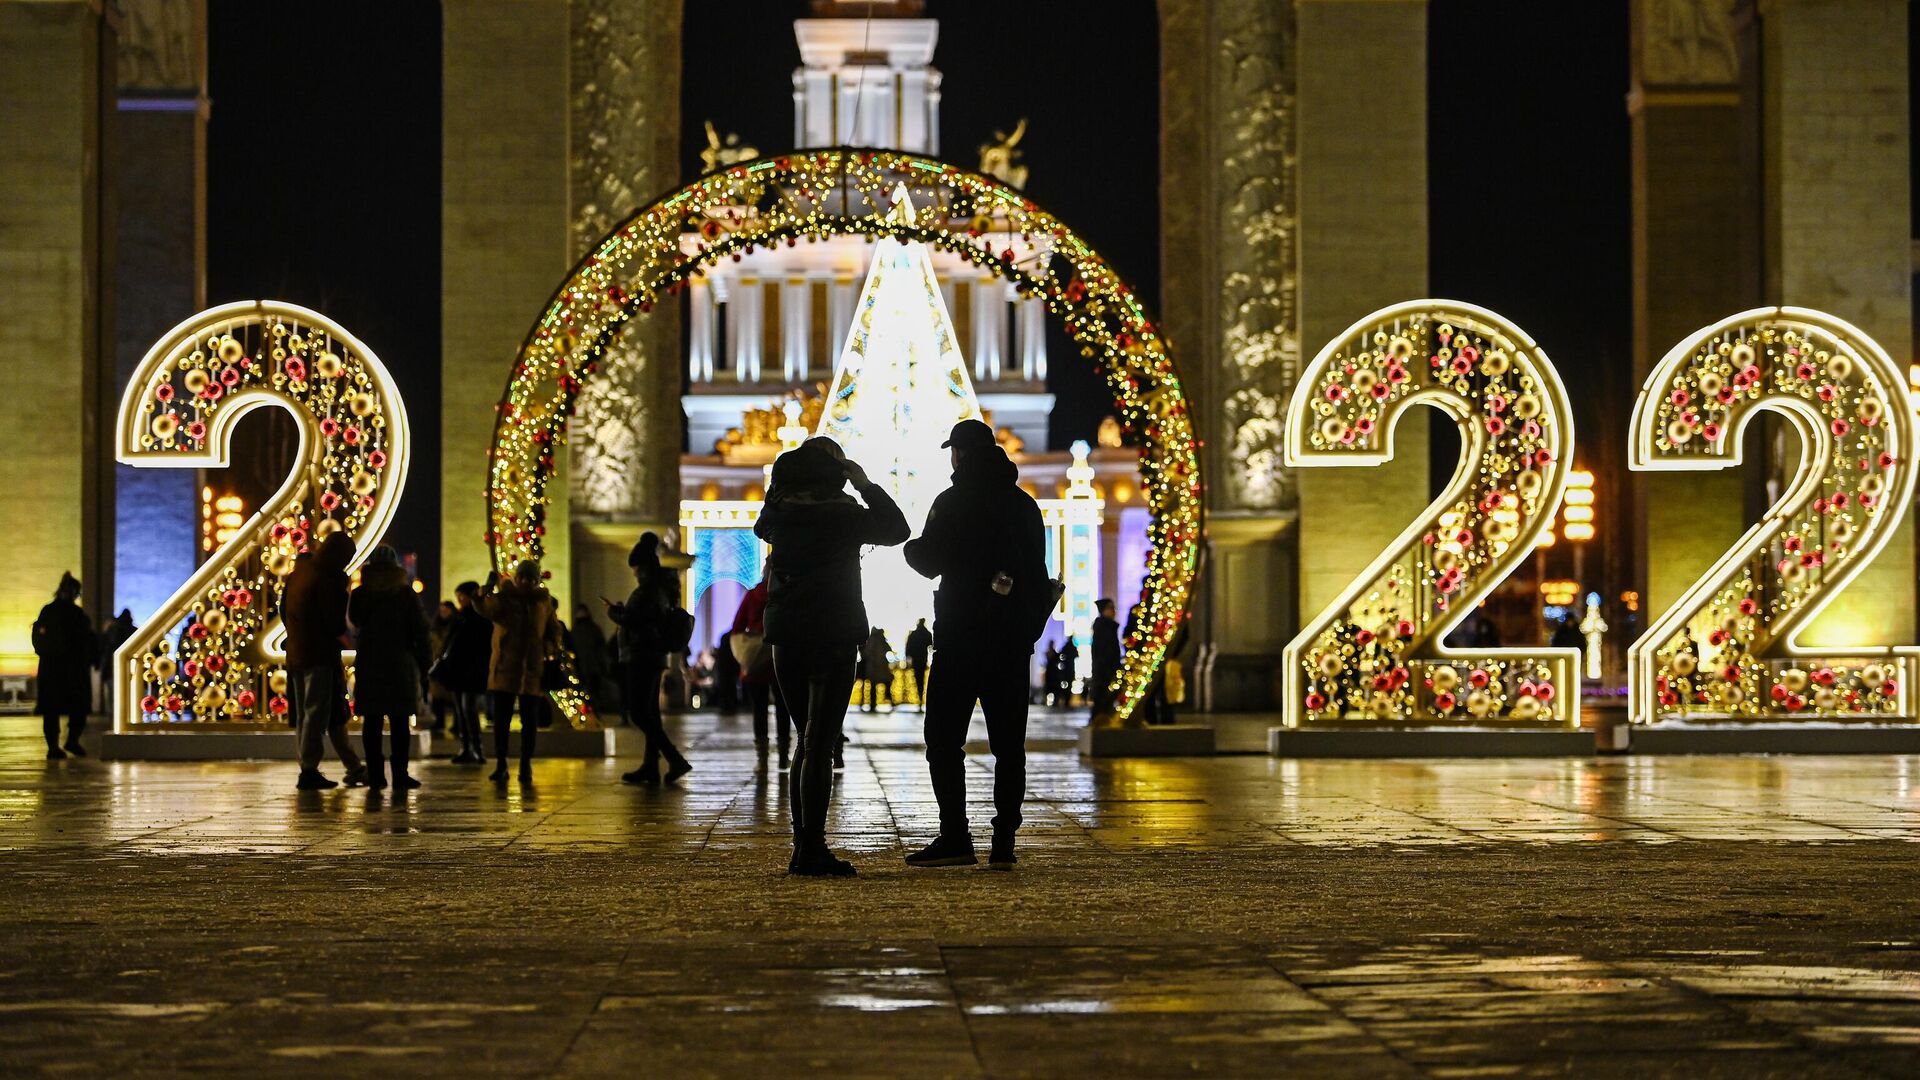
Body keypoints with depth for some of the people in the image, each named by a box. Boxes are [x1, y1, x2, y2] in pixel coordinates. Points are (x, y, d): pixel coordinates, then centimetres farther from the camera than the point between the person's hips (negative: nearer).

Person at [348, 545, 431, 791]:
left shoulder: (360, 595, 1)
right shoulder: (405, 594, -2)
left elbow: (352, 623, 15)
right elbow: (420, 630, -3)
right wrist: (422, 662, 3)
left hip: (368, 665, 1)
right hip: (400, 664, -1)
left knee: (372, 721, 4)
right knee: (399, 722, 1)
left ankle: (375, 775, 2)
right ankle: (399, 775, -3)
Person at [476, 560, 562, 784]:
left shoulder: (543, 601, 7)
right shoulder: (503, 598, -1)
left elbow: (554, 630, 17)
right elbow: (487, 609, -24)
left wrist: (548, 648, -3)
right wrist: (488, 589, -44)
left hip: (532, 670, 2)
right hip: (504, 667, -1)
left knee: (530, 721, 3)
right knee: (500, 718, -1)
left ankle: (526, 766, 10)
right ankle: (500, 766, 6)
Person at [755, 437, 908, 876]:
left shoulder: (779, 514, 2)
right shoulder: (842, 514, -10)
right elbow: (896, 529, 3)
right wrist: (867, 486, 10)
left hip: (787, 638, 5)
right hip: (834, 638, -5)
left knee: (808, 738, 15)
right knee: (820, 744, -5)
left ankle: (803, 847, 15)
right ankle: (811, 850, -9)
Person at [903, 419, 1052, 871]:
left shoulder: (952, 502, -7)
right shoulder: (1025, 505, 11)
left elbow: (930, 562, -7)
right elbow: (1038, 574, 13)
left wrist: (912, 545, 14)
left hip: (961, 635, -5)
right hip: (1013, 640, 5)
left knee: (944, 738, -1)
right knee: (1008, 743, 5)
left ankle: (955, 838, -8)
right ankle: (1004, 842, 2)